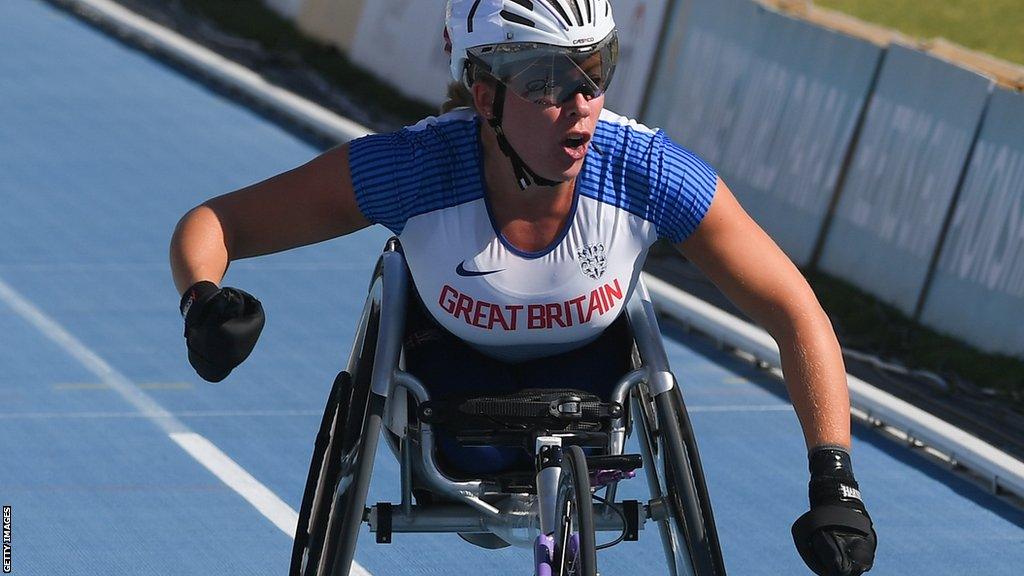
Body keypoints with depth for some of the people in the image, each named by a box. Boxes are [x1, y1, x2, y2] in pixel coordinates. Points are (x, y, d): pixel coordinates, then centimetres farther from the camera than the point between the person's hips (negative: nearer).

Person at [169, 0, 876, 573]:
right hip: (457, 358, -1)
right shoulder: (409, 171, -37)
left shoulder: (656, 177, -35)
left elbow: (797, 315, -26)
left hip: (585, 364, 1)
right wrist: (204, 303, -53)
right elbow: (210, 224, -30)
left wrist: (835, 483, -34)